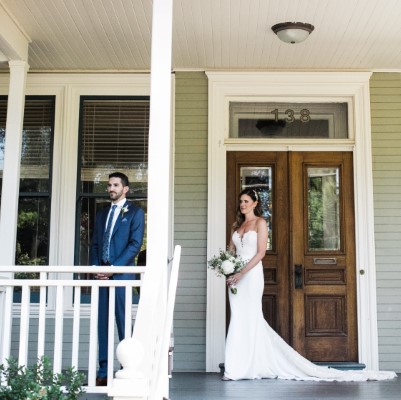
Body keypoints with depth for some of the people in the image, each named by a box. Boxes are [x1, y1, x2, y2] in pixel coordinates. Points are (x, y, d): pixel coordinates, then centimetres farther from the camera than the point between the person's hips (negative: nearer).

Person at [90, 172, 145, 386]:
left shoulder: (135, 212, 3)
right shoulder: (101, 214, 21)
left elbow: (135, 244, -7)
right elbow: (95, 245, 18)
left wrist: (114, 268, -13)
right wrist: (95, 268, 0)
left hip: (121, 273, -5)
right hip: (101, 274, 5)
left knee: (123, 322, -4)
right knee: (102, 323, 3)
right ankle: (103, 372, 6)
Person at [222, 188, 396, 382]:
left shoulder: (260, 222, -2)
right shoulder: (237, 225, 18)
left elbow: (261, 252, -11)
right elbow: (230, 251, 16)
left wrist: (241, 273, -17)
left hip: (251, 274, -7)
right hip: (236, 276, 7)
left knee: (245, 319, -7)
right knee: (240, 319, 5)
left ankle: (237, 369, -3)